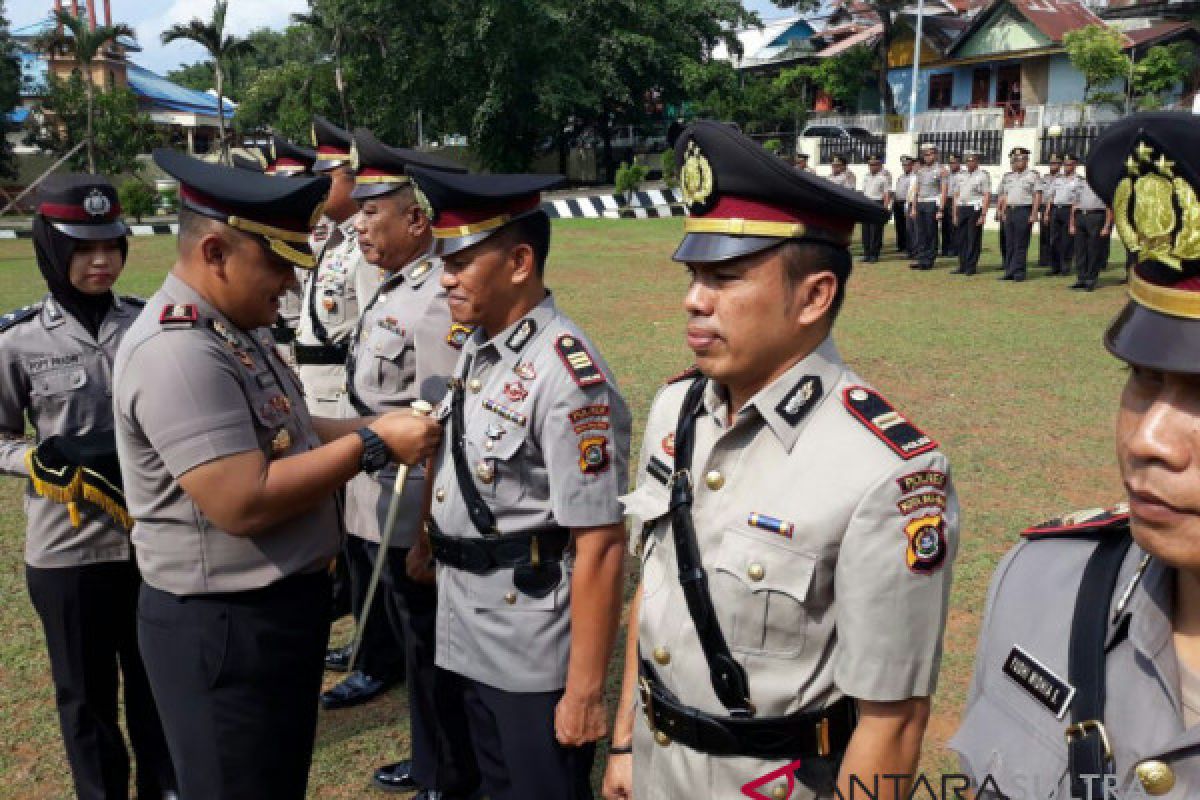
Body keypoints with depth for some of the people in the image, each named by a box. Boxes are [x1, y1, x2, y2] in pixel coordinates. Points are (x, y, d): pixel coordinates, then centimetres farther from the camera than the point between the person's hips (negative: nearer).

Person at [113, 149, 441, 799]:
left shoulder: (236, 329, 7)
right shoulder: (176, 351, -26)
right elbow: (243, 503, -31)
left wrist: (373, 426, 1)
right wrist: (372, 444, -22)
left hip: (278, 605, 10)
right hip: (224, 626, -9)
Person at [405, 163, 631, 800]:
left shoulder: (569, 377, -25)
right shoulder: (475, 346, 2)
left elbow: (600, 548, -25)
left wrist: (585, 692, -21)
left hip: (536, 652, -8)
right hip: (470, 636, 8)